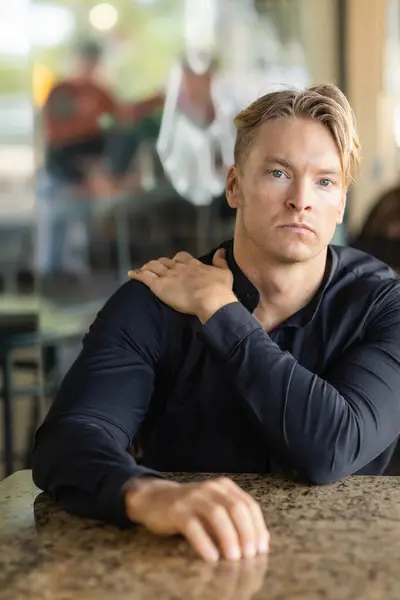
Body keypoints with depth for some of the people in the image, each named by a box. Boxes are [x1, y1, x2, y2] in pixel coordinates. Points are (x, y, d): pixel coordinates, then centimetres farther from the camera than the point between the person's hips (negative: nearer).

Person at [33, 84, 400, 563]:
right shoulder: (155, 302, -8)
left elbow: (332, 451, -20)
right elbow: (68, 438, -21)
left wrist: (219, 311, -15)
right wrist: (148, 493, -41)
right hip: (183, 562, 0)